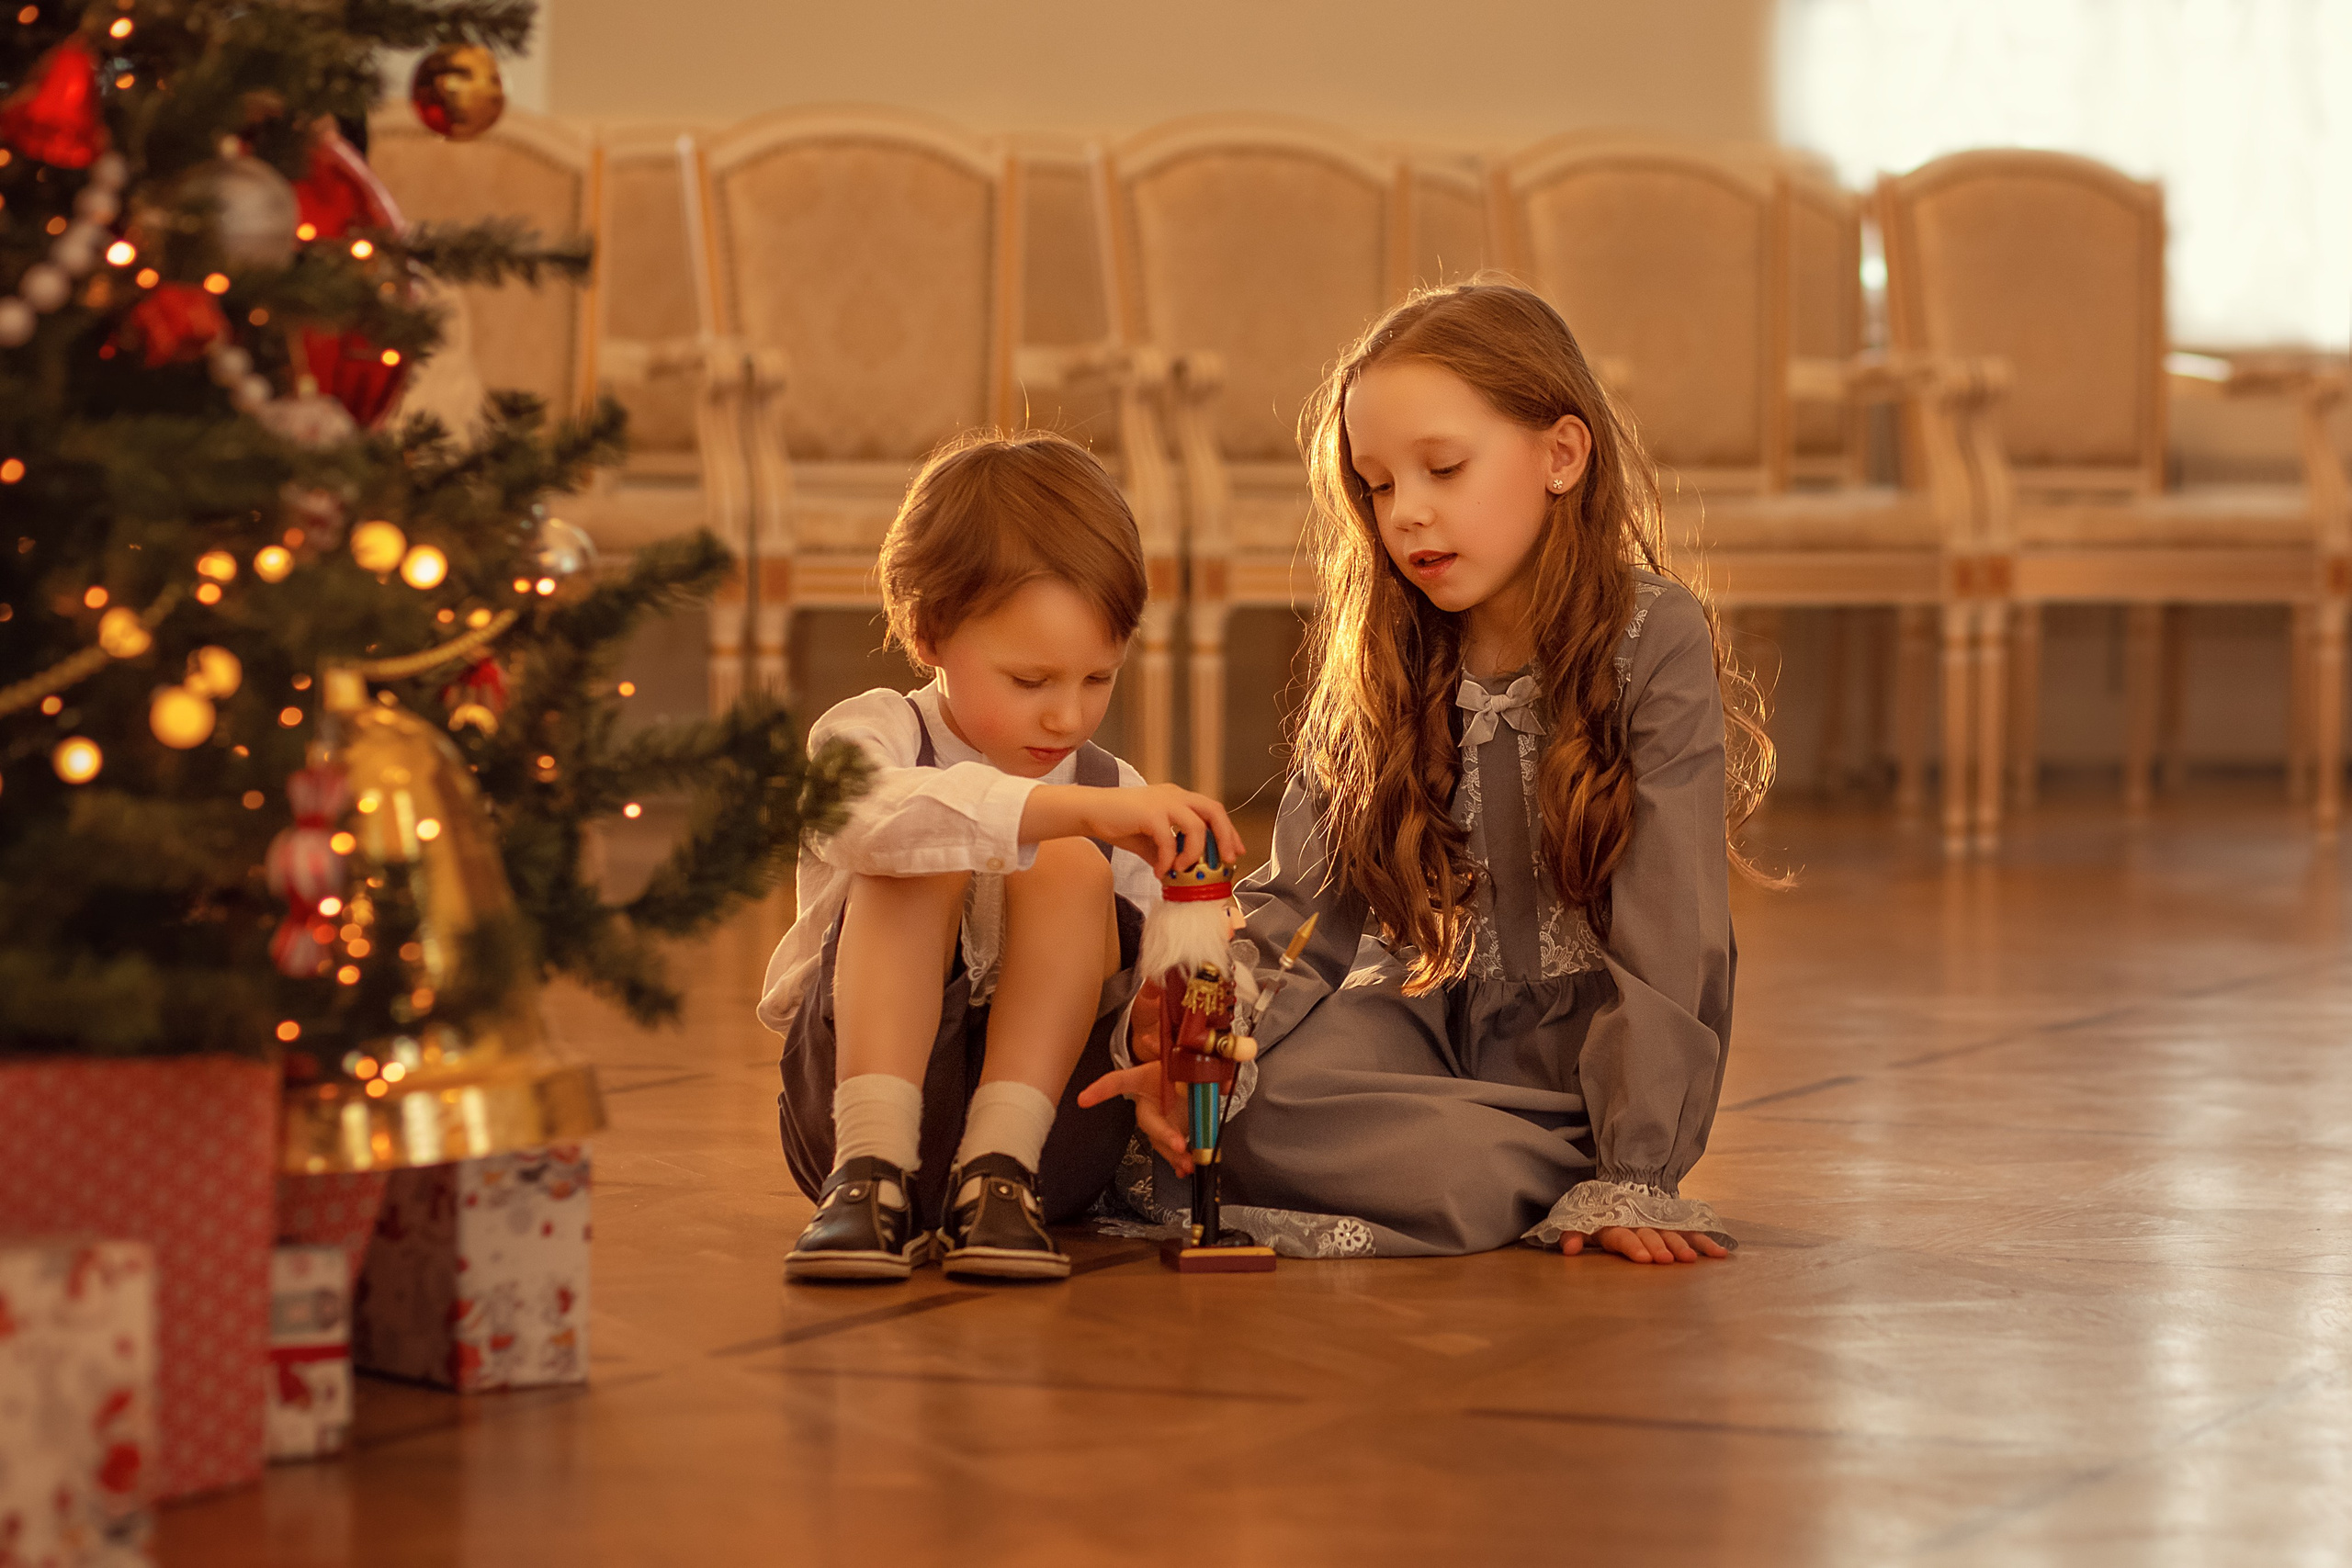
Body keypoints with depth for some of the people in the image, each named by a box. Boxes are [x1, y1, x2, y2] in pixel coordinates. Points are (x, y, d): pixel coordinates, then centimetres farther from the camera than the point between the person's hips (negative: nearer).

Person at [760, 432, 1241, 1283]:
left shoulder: (1118, 802, 10)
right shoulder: (870, 735, -3)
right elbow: (869, 814, -30)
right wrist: (1072, 808, -41)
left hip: (1045, 1114, 2)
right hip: (860, 1100, -2)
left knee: (1070, 872, -18)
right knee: (924, 864, -23)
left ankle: (998, 1173, -27)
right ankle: (871, 1174, -35)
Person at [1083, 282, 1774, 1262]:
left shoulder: (1653, 640, -10)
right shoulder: (1387, 665, 6)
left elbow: (1668, 939, -15)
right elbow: (1299, 906, 1)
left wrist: (1635, 1177, -22)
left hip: (1569, 1076, -3)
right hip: (1420, 1033, 3)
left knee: (1464, 1181, -34)